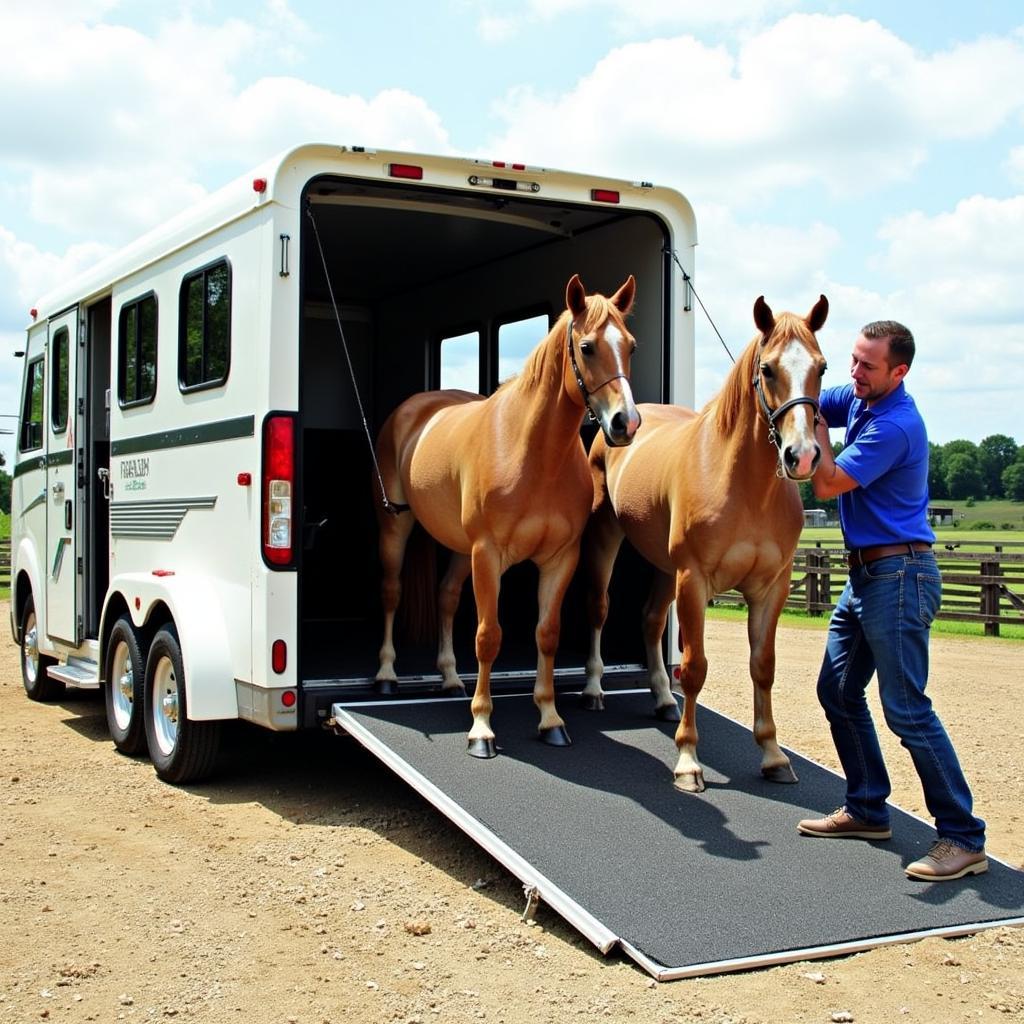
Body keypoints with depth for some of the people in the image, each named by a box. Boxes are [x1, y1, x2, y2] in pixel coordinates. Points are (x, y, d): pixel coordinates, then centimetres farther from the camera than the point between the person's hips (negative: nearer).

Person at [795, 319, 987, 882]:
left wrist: (814, 423, -11)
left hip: (898, 575, -10)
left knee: (907, 709, -10)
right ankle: (868, 809, 26)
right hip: (864, 573, 10)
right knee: (838, 691, 15)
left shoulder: (895, 424, -20)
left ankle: (963, 838, -4)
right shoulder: (859, 398, 9)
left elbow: (828, 483, -20)